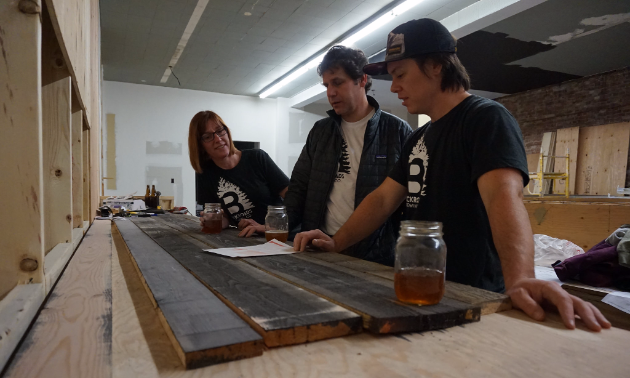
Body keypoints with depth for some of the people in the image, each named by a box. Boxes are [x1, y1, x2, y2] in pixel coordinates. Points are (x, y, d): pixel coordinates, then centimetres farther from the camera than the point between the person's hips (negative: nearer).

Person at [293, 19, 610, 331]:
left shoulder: (486, 118, -13)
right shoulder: (419, 139, 12)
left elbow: (504, 194, -29)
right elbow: (383, 199, 9)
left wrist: (519, 280, -44)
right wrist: (336, 242, -1)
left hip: (473, 299, -7)